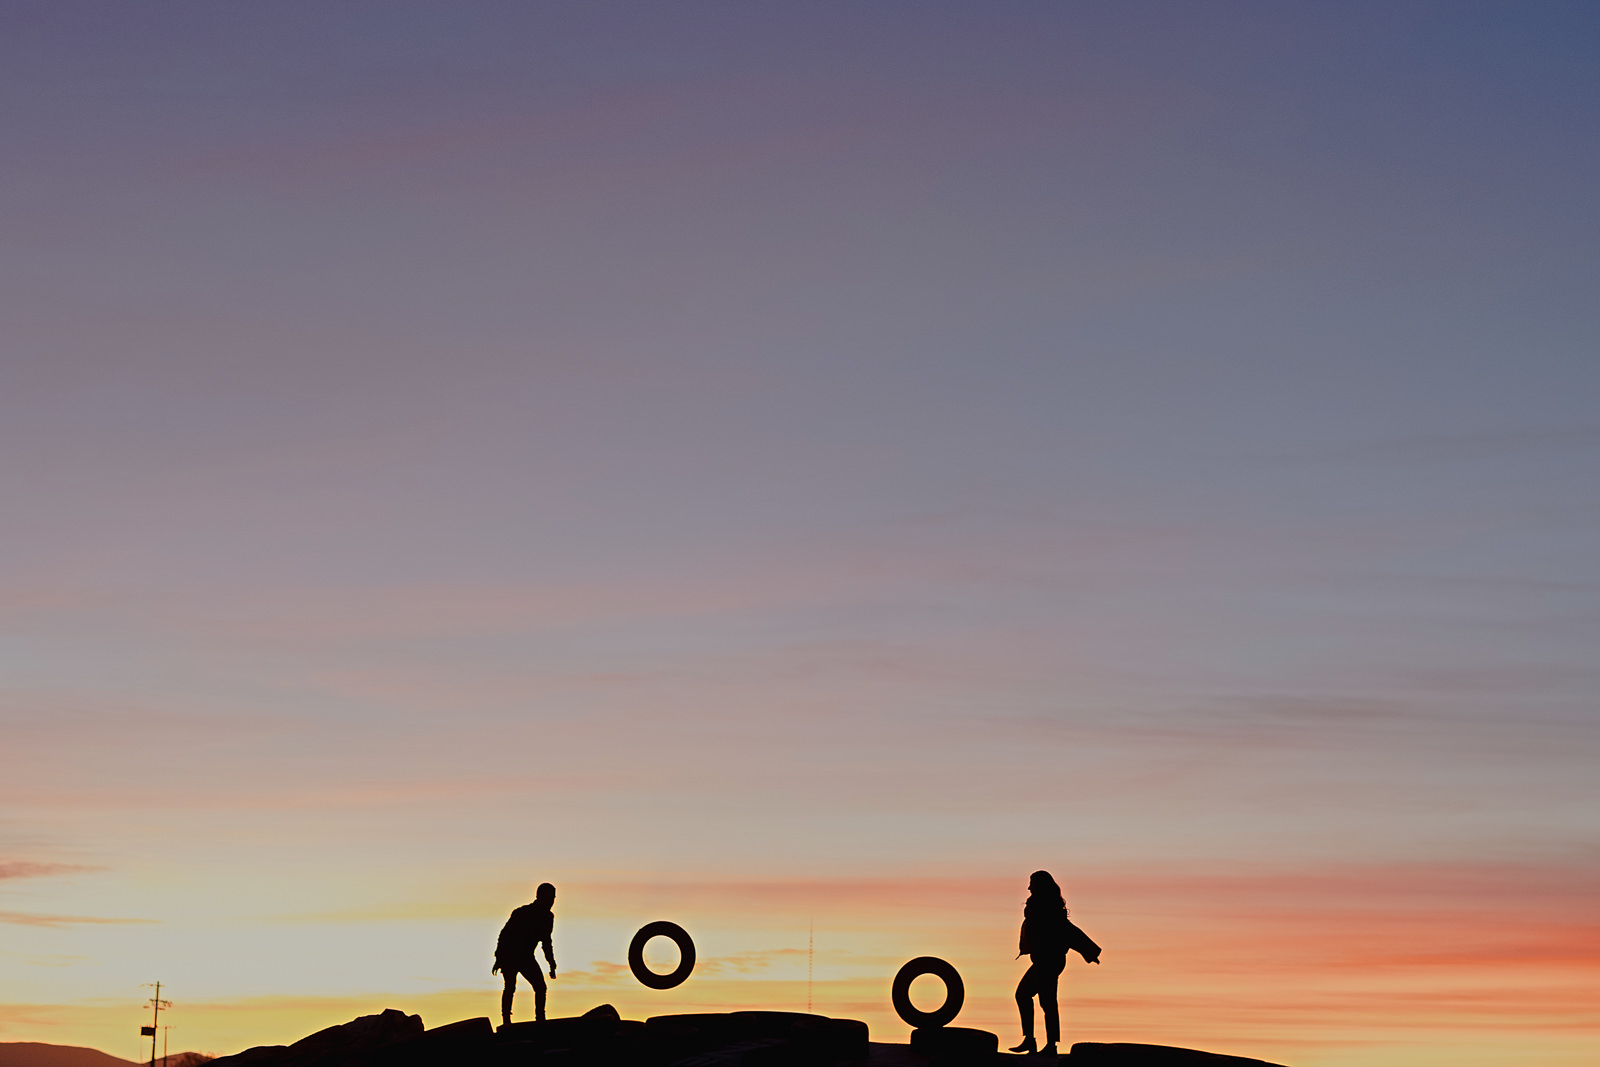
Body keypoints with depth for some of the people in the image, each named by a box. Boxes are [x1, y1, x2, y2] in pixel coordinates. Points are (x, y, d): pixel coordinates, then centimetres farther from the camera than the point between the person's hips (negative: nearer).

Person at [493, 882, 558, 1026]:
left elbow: (546, 942, 14)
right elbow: (504, 933, -15)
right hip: (510, 956, -5)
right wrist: (499, 959, -17)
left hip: (526, 957, 5)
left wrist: (552, 965, 14)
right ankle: (506, 1021, -11)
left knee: (541, 987, -5)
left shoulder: (548, 917, 1)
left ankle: (540, 1020, 1)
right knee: (510, 987, -14)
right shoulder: (522, 913, -18)